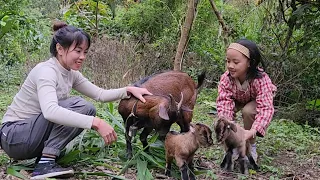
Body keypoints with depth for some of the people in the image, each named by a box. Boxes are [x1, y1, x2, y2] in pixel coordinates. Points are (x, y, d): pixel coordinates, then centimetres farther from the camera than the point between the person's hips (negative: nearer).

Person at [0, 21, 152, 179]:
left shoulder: (71, 74, 4)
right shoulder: (46, 71, -22)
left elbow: (100, 94, 8)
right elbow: (50, 111, -40)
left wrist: (129, 90, -9)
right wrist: (96, 123, -43)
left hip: (34, 134, 9)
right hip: (13, 136, -8)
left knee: (87, 111, 0)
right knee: (78, 106, -21)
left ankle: (46, 153, 3)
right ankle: (46, 163, -22)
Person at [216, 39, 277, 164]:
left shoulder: (261, 80, -41)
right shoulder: (226, 78, -32)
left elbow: (266, 108, -45)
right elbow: (224, 102, -37)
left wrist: (252, 131, -59)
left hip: (257, 100, -3)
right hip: (238, 100, 3)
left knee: (248, 111, -33)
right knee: (224, 108, -26)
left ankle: (251, 146, -9)